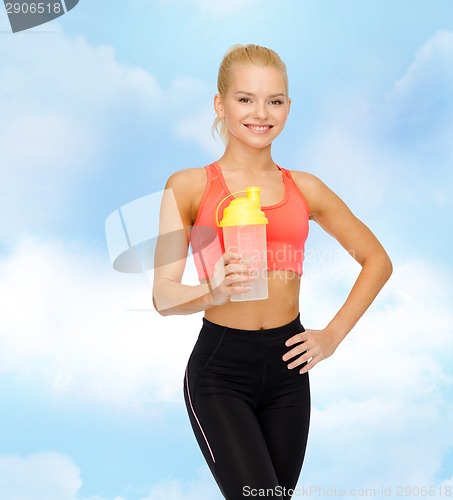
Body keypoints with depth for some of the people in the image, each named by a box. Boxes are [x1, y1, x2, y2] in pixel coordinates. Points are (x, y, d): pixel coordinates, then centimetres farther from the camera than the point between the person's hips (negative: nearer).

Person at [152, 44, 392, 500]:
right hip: (219, 367, -4)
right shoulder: (189, 186, -3)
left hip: (287, 366, 4)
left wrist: (334, 333, 6)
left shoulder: (304, 188, 7)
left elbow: (378, 261, 16)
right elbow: (163, 295, -9)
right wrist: (213, 291, -30)